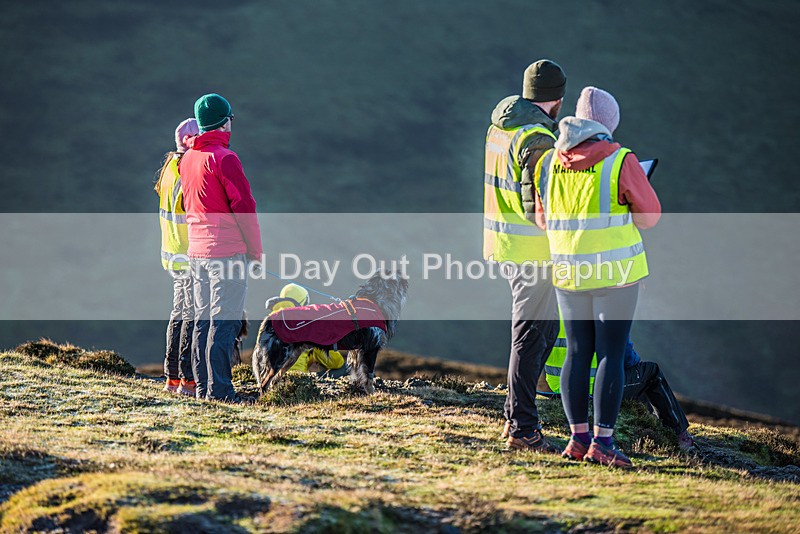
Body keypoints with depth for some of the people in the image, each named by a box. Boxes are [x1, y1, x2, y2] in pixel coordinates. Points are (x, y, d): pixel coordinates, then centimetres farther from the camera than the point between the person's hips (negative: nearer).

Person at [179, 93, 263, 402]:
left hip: (196, 249, 8)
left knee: (203, 319, 12)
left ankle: (203, 386, 15)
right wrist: (255, 248, -6)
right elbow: (243, 204, -14)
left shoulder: (188, 158, 12)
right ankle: (218, 388, -11)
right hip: (227, 250, -8)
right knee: (224, 321, -8)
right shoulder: (224, 157, -13)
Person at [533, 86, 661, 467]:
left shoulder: (547, 163, 4)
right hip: (616, 271, -4)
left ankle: (578, 436, 13)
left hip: (567, 274, 4)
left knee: (577, 353, 11)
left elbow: (543, 220, 14)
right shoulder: (620, 162, -10)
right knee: (611, 353, 0)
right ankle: (602, 441, -2)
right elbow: (650, 216, -3)